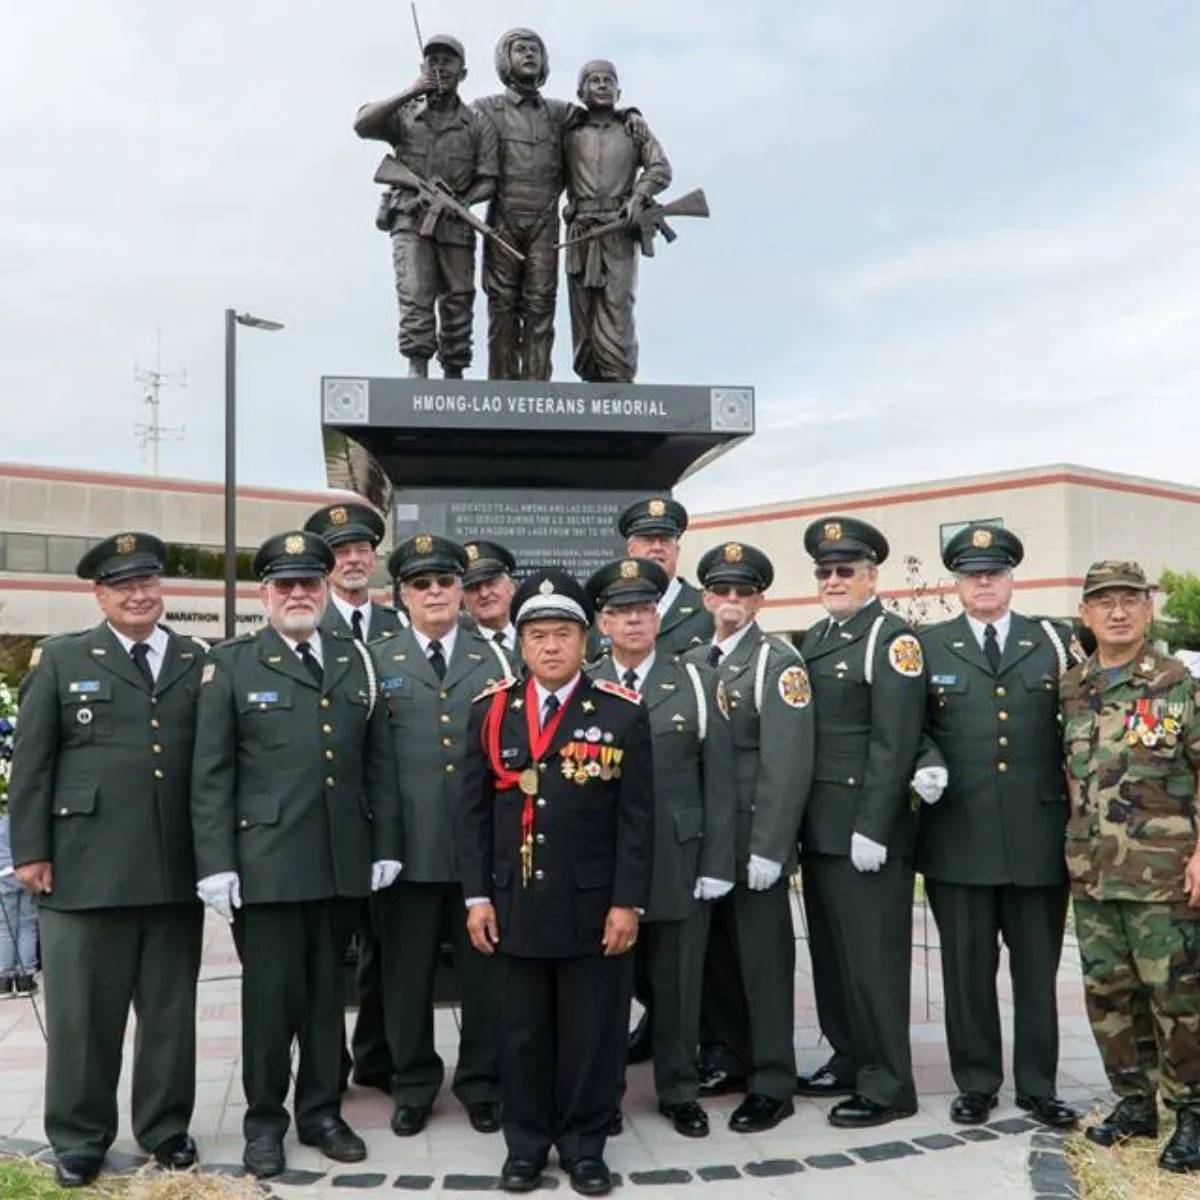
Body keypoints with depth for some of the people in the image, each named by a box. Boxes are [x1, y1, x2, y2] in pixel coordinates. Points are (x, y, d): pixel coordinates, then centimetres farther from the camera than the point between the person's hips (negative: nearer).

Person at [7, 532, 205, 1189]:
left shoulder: (198, 662, 10)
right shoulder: (62, 659, 5)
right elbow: (30, 763, 2)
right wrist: (31, 851, -5)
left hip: (176, 871, 2)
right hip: (85, 868, -2)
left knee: (171, 1009, 11)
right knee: (82, 1011, 7)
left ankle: (164, 1127, 27)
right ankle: (78, 1138, 22)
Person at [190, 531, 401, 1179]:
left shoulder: (357, 660, 11)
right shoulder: (230, 664, 0)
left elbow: (378, 763, 10)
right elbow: (211, 774, -4)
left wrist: (385, 847, 6)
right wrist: (215, 863, -9)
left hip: (343, 862, 3)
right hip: (265, 862, -3)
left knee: (326, 992, 13)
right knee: (271, 994, 4)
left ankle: (321, 1112, 28)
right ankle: (264, 1121, 22)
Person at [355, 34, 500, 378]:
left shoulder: (478, 125, 11)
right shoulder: (404, 115, 10)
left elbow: (487, 180, 5)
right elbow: (362, 124, -7)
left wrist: (460, 202, -13)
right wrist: (409, 92, -11)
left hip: (455, 224, 2)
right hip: (410, 219, -1)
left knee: (458, 304, 3)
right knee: (414, 296, -18)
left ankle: (454, 377, 13)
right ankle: (417, 370, -21)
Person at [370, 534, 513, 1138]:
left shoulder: (494, 659, 9)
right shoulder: (377, 661, 6)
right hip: (406, 842, 0)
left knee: (484, 966, 8)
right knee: (407, 969, 9)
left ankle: (481, 1081, 24)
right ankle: (413, 1083, 26)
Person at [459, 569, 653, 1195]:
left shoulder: (623, 713, -3)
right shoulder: (491, 710, 3)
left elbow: (637, 817, -3)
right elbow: (474, 810, 5)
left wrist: (628, 903, -7)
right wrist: (477, 896, 0)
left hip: (592, 904, -1)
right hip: (515, 902, 2)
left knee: (591, 1031, 8)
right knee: (521, 1030, 12)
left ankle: (584, 1145, 25)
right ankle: (525, 1144, 28)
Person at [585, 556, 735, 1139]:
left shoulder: (696, 683, 4)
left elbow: (719, 781, 1)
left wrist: (717, 865, -4)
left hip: (678, 862, 0)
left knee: (677, 984, 10)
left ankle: (679, 1092, 27)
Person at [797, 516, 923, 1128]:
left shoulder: (892, 638, -10)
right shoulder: (815, 637, 15)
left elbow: (894, 742, -17)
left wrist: (871, 828, -20)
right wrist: (798, 817, 12)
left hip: (867, 826, -8)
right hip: (819, 825, 8)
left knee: (873, 955, -1)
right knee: (830, 952, 16)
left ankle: (886, 1085, 11)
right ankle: (848, 1059, 30)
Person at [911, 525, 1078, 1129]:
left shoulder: (1055, 641, 9)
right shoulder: (928, 646, 7)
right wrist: (927, 763, -11)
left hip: (1039, 834, 1)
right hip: (958, 834, 0)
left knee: (1037, 965, 9)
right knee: (967, 966, 7)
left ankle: (1038, 1086, 23)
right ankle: (976, 1083, 21)